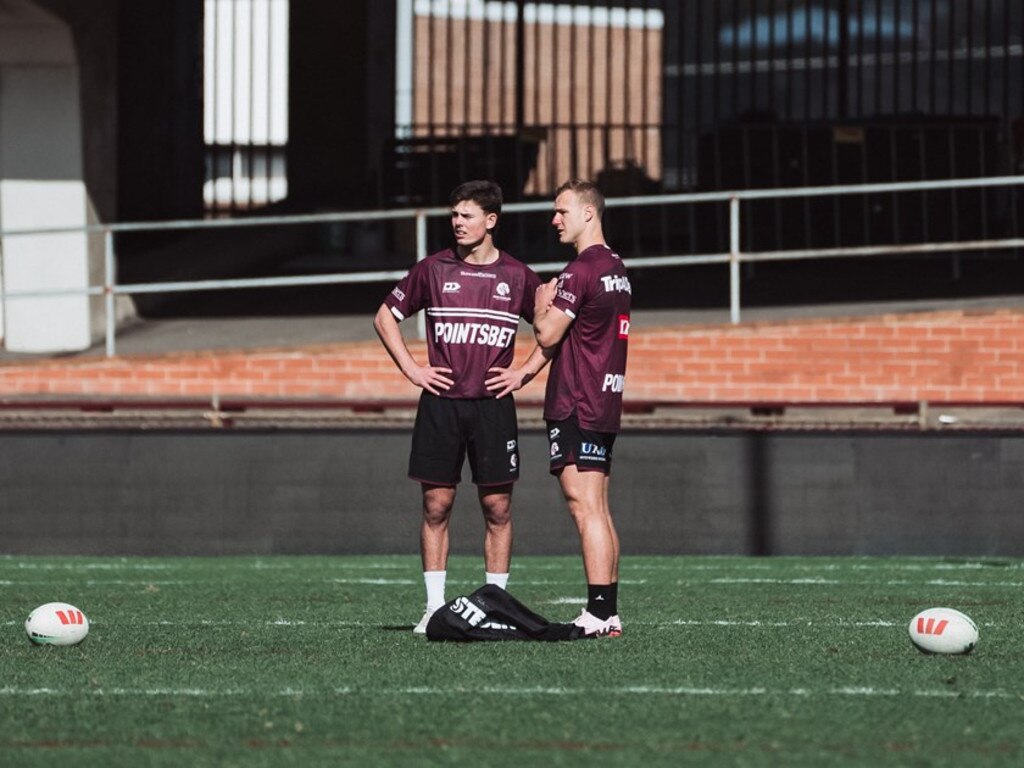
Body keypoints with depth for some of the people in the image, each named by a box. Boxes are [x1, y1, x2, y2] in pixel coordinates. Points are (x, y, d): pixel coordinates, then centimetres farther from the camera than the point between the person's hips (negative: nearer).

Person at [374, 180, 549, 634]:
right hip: (441, 403, 0)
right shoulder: (433, 269, 5)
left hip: (494, 404, 0)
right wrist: (412, 369, 4)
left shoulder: (517, 277, 4)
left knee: (497, 507, 0)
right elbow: (386, 316, 13)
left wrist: (523, 373, 3)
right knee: (436, 505, -1)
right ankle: (435, 608, 3)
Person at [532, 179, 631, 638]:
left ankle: (599, 613, -16)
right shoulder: (617, 269, 16)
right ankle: (608, 613, 9)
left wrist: (543, 304, 3)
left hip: (575, 407, -9)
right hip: (606, 405, 9)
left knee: (585, 506, -11)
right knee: (598, 510, 10)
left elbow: (547, 335, -16)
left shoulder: (582, 270, -14)